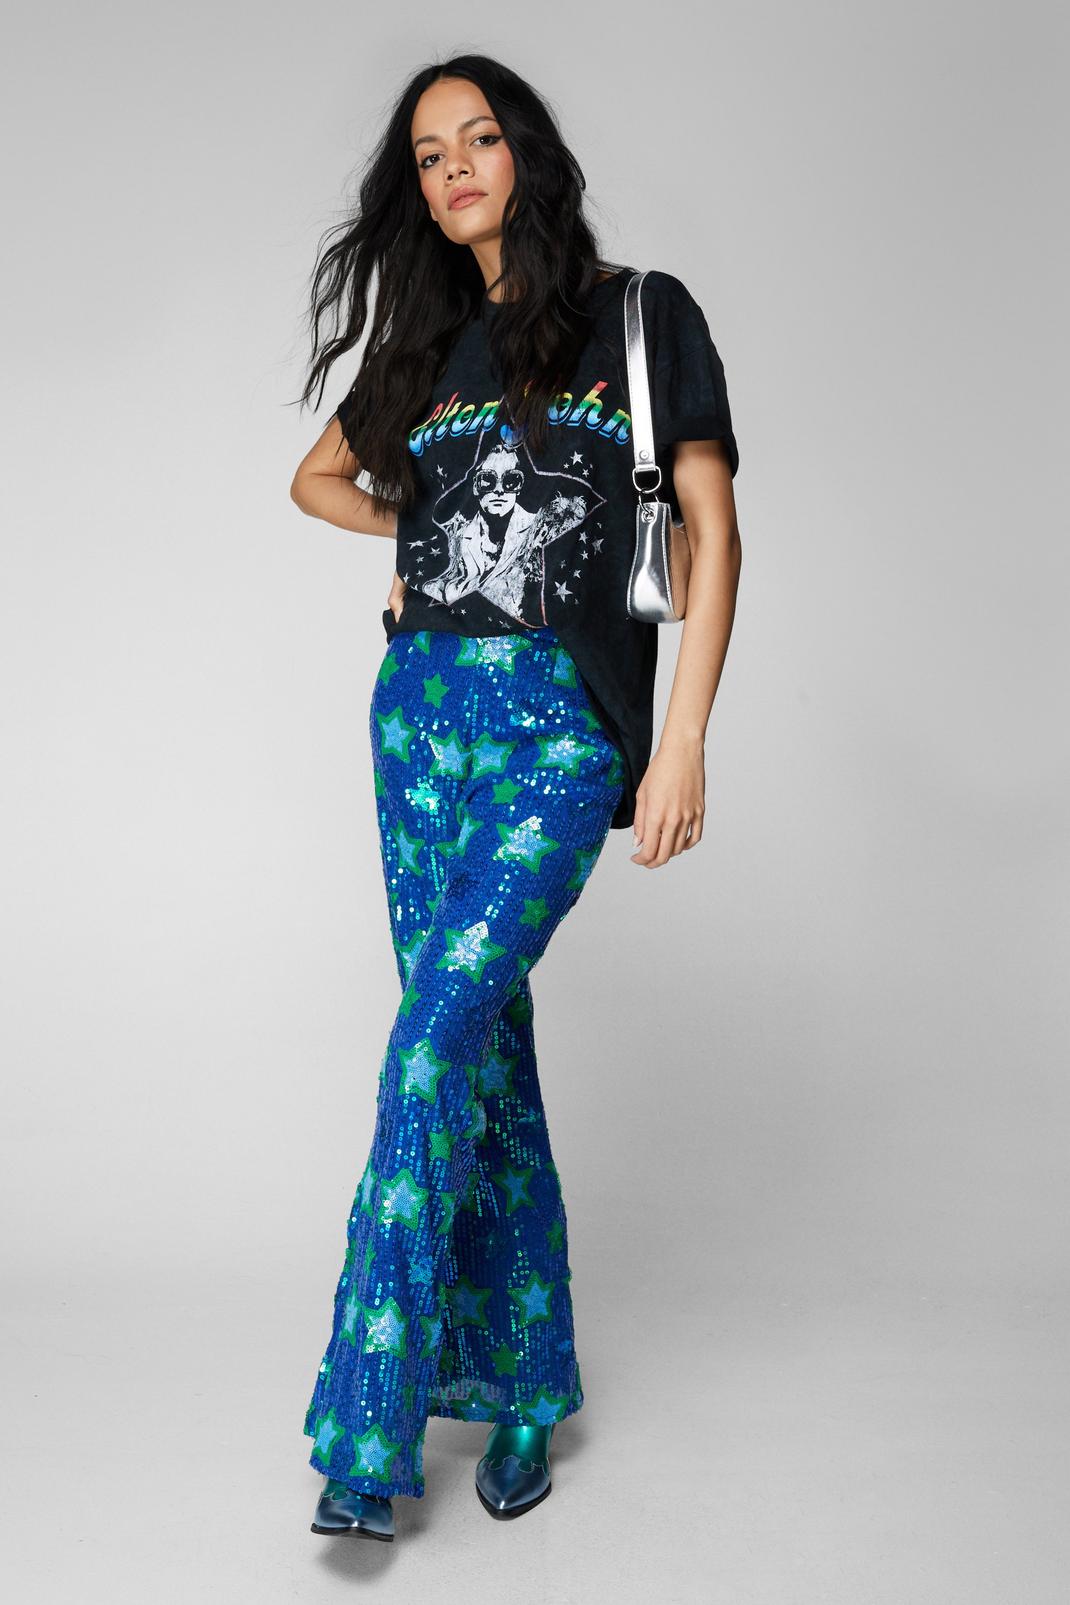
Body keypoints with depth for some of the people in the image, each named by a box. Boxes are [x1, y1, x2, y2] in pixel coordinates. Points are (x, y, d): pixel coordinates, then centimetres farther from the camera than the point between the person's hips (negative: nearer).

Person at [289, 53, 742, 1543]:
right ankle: (521, 1379, 18)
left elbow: (714, 531, -1)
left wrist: (683, 743, -10)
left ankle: (371, 1424, -9)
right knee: (482, 1043, 6)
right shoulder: (427, 344, 17)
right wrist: (435, 532, 12)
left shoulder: (642, 313, 5)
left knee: (437, 1037, -17)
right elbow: (317, 479, 32)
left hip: (564, 721, -5)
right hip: (423, 704, 5)